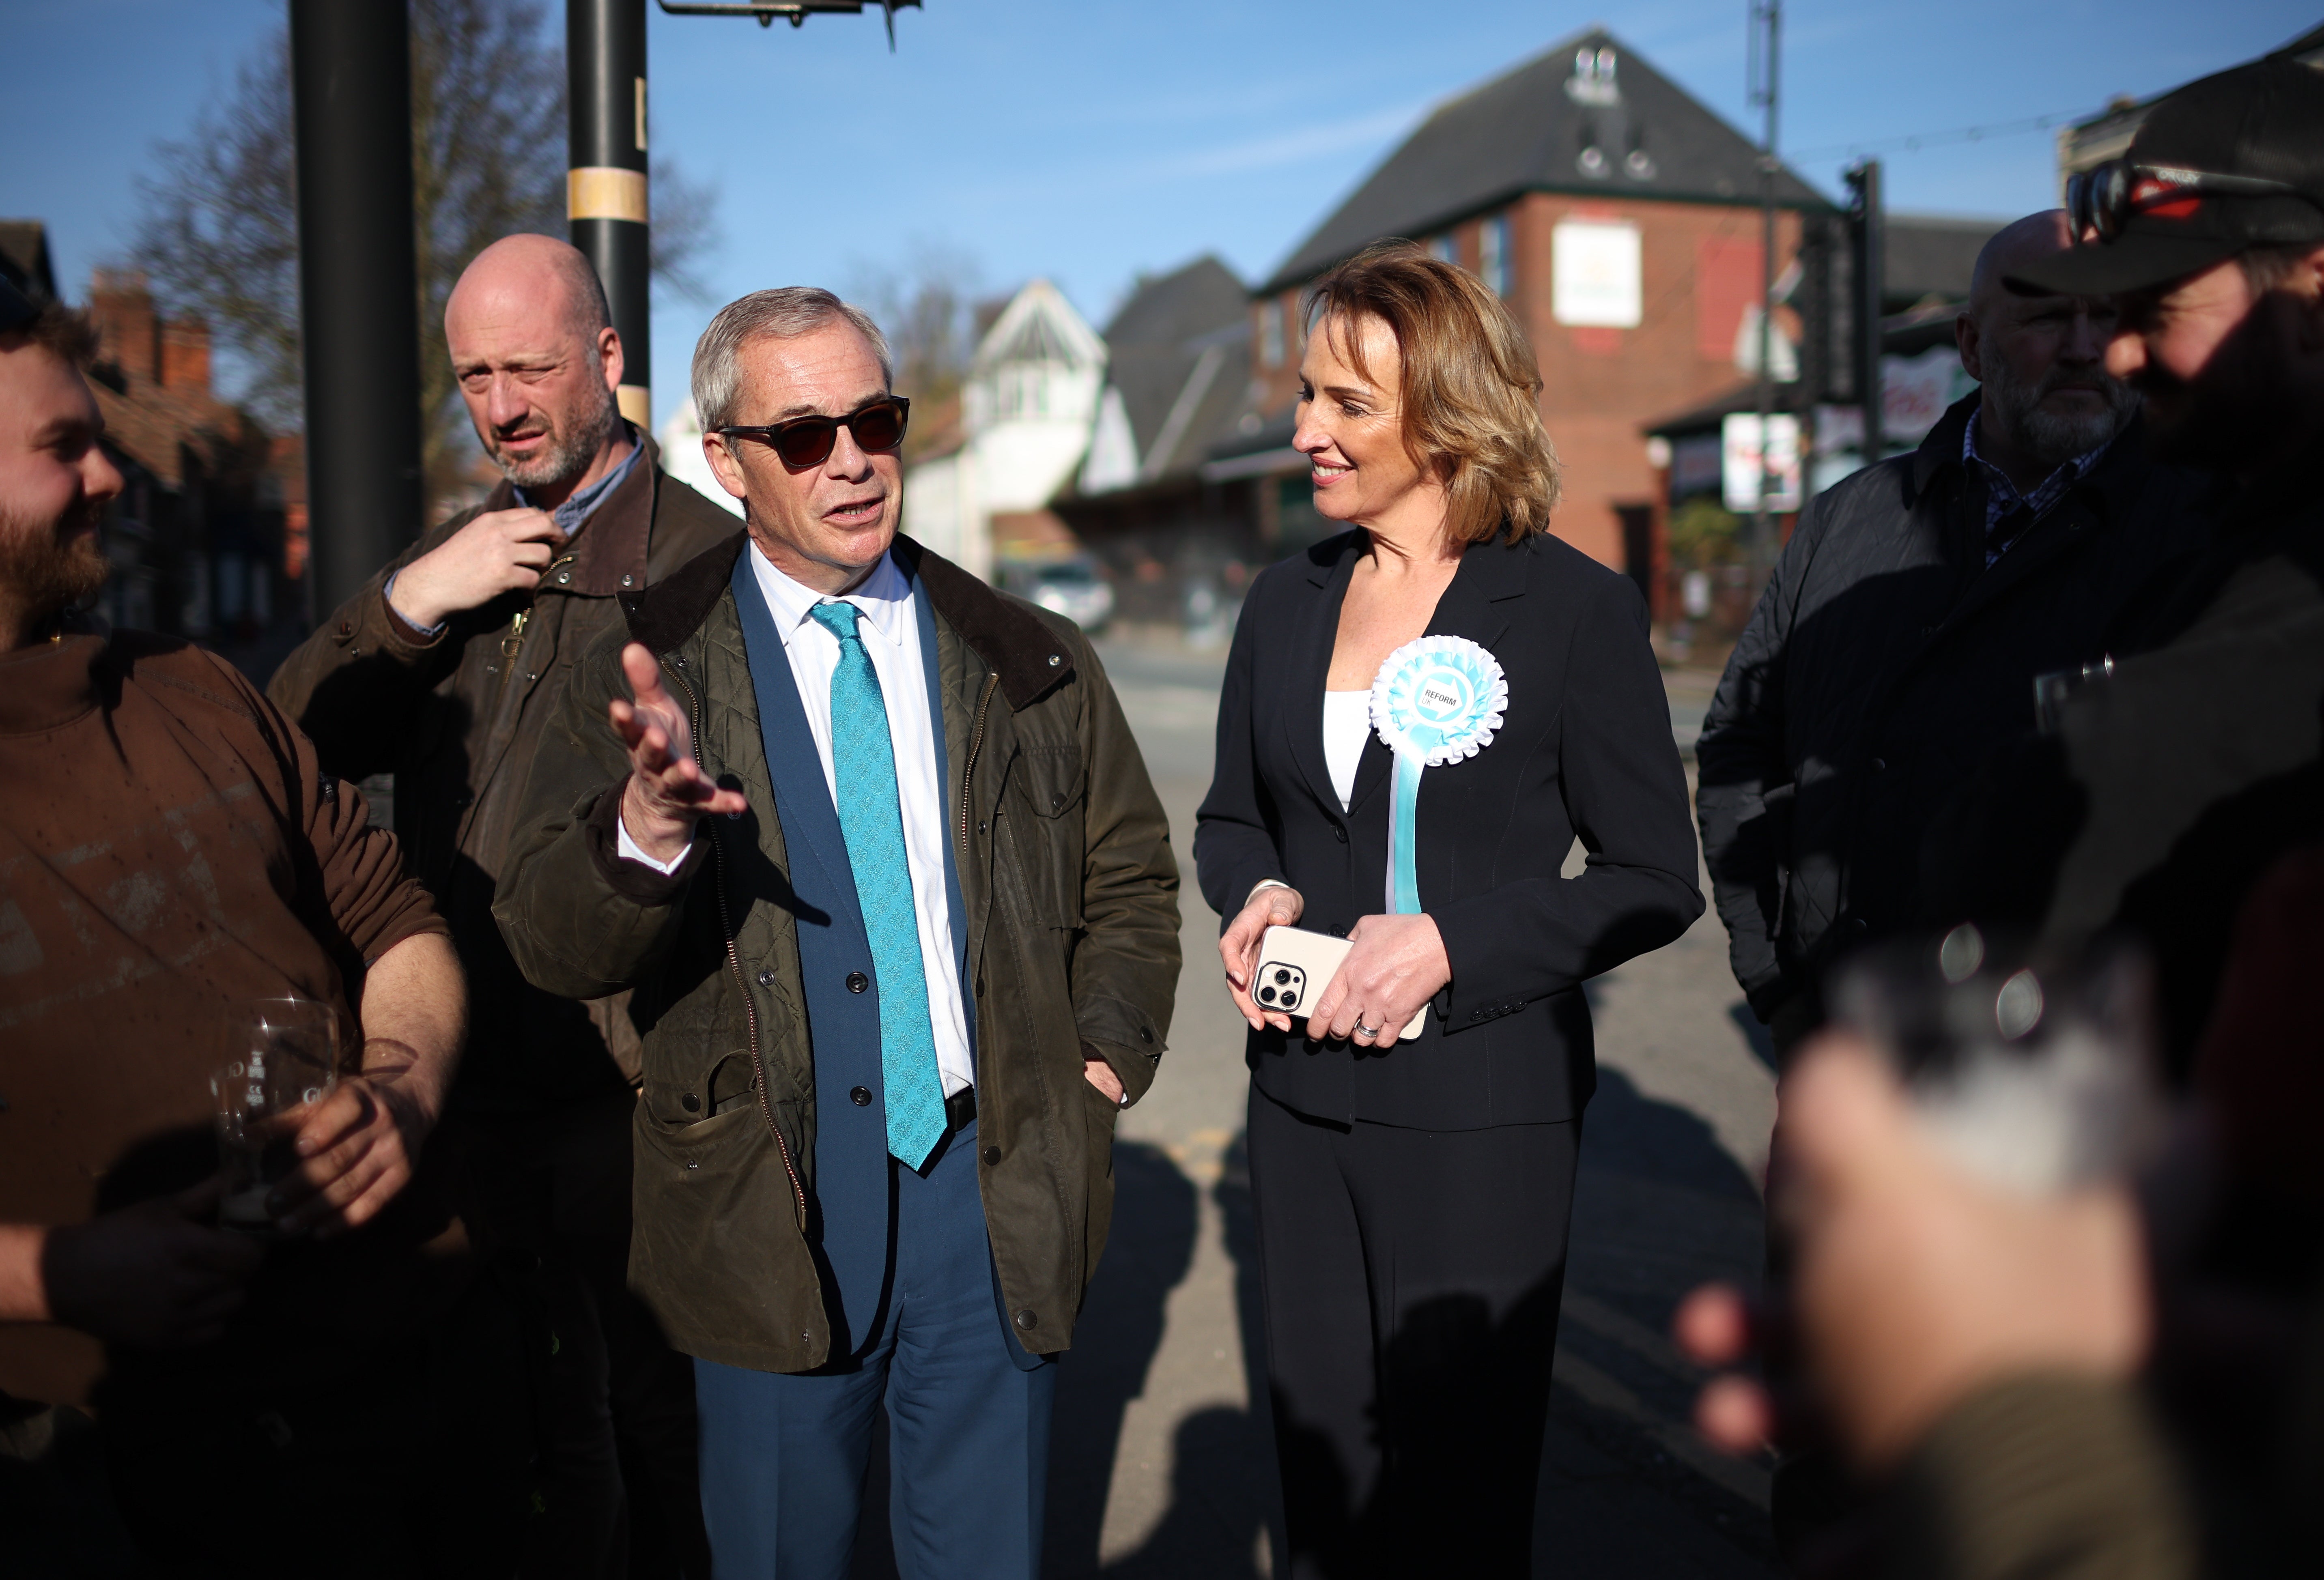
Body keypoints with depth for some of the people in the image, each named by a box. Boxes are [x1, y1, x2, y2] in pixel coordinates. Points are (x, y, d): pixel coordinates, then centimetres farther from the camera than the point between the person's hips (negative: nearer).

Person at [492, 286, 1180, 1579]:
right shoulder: (650, 673, -3)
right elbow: (551, 944, -13)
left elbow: (1132, 881, 16)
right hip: (770, 1215, -2)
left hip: (995, 1190, 2)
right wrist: (647, 829, -33)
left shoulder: (1032, 665, 5)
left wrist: (1105, 1055, 1)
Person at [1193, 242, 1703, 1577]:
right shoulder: (1287, 604, 7)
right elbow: (1232, 818, 17)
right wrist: (1258, 895, -5)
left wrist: (1451, 943, -18)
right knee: (1321, 1464, 15)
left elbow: (1656, 882, -7)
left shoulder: (1578, 609, -8)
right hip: (1305, 1101, 5)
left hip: (1483, 1114, -4)